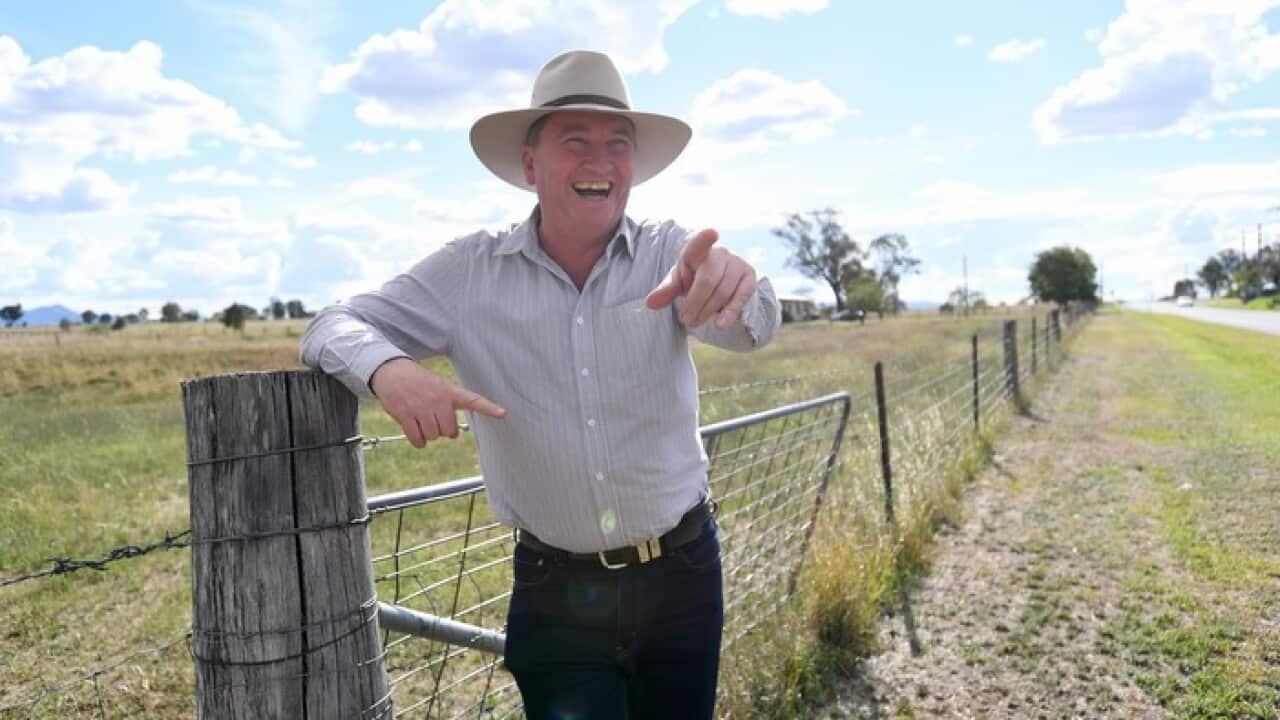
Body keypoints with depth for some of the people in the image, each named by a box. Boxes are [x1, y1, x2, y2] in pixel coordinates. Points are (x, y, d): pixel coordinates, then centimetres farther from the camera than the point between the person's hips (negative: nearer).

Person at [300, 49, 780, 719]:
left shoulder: (669, 252, -8)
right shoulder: (469, 272, -7)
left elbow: (753, 326, -26)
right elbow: (334, 327, -5)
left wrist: (729, 286, -52)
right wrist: (388, 368, -30)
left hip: (682, 574, 2)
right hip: (555, 595, -1)